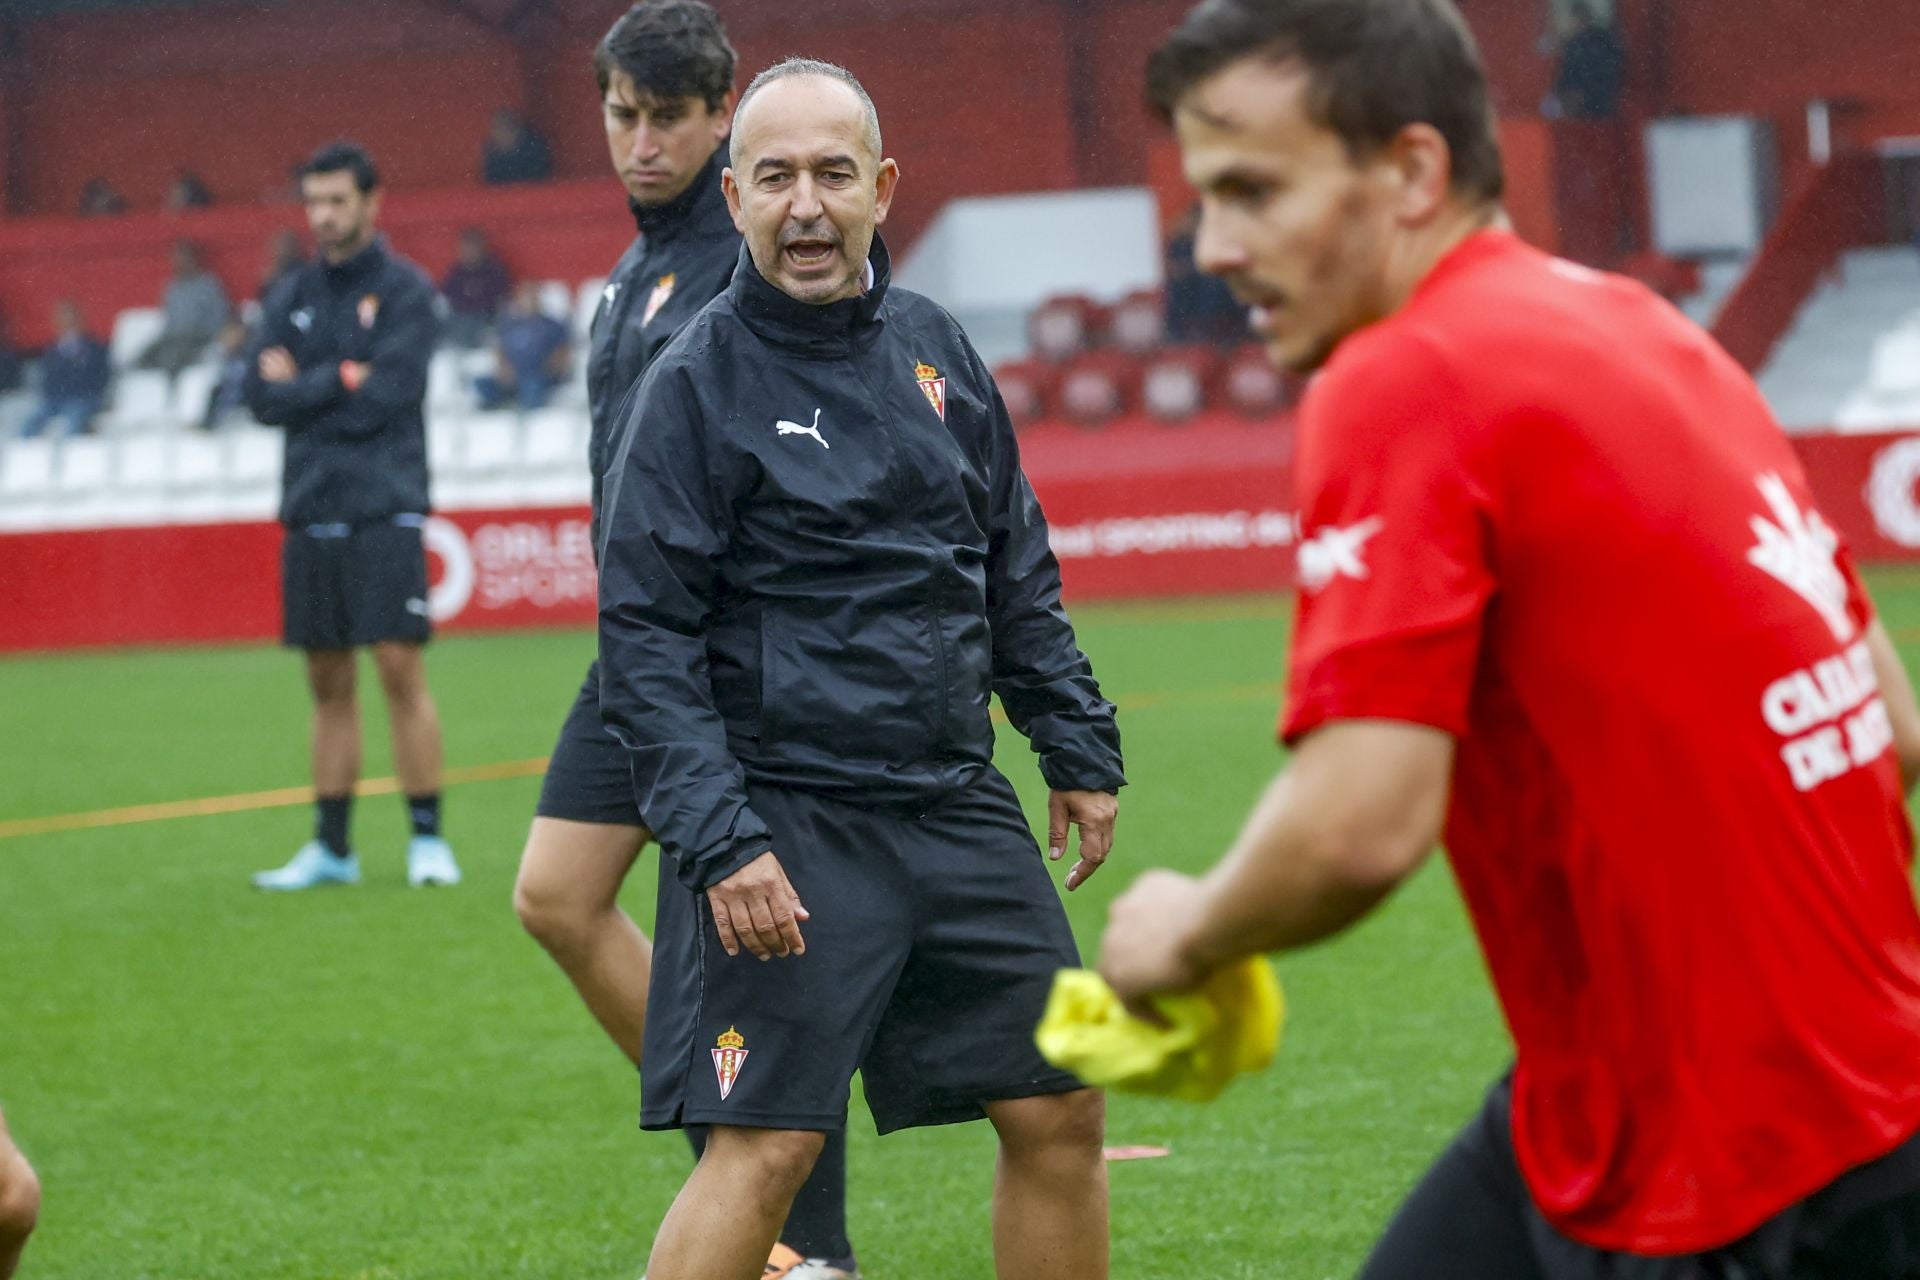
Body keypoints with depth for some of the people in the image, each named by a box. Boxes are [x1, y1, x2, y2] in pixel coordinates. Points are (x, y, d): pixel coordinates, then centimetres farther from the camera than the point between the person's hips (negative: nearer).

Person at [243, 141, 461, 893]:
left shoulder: (405, 290, -1)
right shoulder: (291, 300, 14)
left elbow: (384, 395, -12)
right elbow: (262, 398, 4)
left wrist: (301, 386, -2)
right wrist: (342, 380, -7)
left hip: (384, 509, -5)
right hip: (311, 512, 5)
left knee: (401, 668, -9)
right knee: (328, 682, 7)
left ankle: (427, 839, -5)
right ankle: (332, 847, 11)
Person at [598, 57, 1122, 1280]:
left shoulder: (936, 349, 9)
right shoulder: (697, 383, -8)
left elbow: (1018, 573, 20)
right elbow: (646, 635, -11)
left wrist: (1079, 746, 15)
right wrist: (718, 843, -18)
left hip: (957, 805, 6)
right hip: (784, 826, -6)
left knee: (1060, 1110, 9)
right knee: (765, 1145, -13)